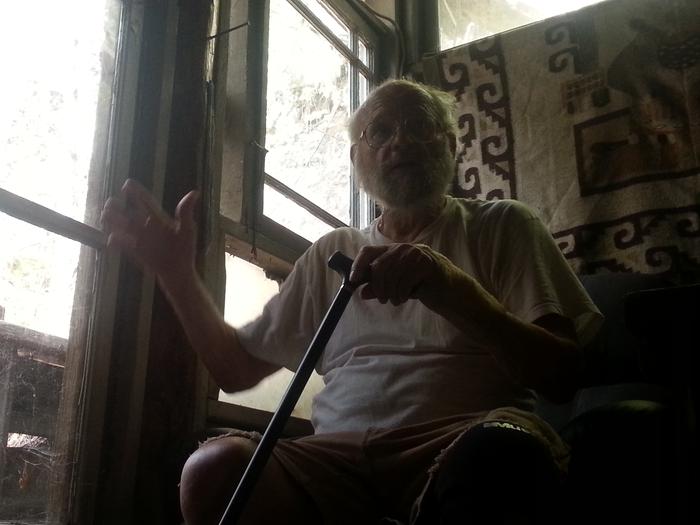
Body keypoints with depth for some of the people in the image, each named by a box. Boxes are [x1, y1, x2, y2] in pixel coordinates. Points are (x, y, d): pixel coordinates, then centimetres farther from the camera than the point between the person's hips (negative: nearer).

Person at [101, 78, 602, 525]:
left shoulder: (501, 226, 12)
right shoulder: (331, 253, 23)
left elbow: (562, 375, 0)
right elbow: (238, 368, 22)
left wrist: (455, 291, -17)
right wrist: (176, 270, 10)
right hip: (337, 452, 3)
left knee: (499, 449, -38)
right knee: (214, 468, -28)